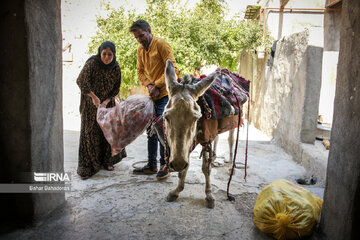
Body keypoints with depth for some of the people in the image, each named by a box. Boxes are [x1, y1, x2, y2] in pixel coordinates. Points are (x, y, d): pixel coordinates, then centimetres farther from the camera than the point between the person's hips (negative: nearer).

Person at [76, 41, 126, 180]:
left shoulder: (116, 68, -5)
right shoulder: (92, 62, -18)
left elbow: (116, 89, 1)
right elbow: (81, 81, -26)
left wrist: (106, 101, -13)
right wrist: (94, 97, -33)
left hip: (107, 102, 4)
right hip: (90, 102, -4)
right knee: (89, 132, -6)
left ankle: (107, 160, 23)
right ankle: (87, 167, 1)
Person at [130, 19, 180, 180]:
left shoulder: (161, 44, -9)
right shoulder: (140, 50, 14)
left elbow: (173, 69, -16)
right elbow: (140, 72, 14)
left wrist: (157, 85, -16)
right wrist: (149, 85, -5)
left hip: (165, 94, -8)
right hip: (152, 95, 8)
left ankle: (165, 166, 8)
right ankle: (152, 165, 23)